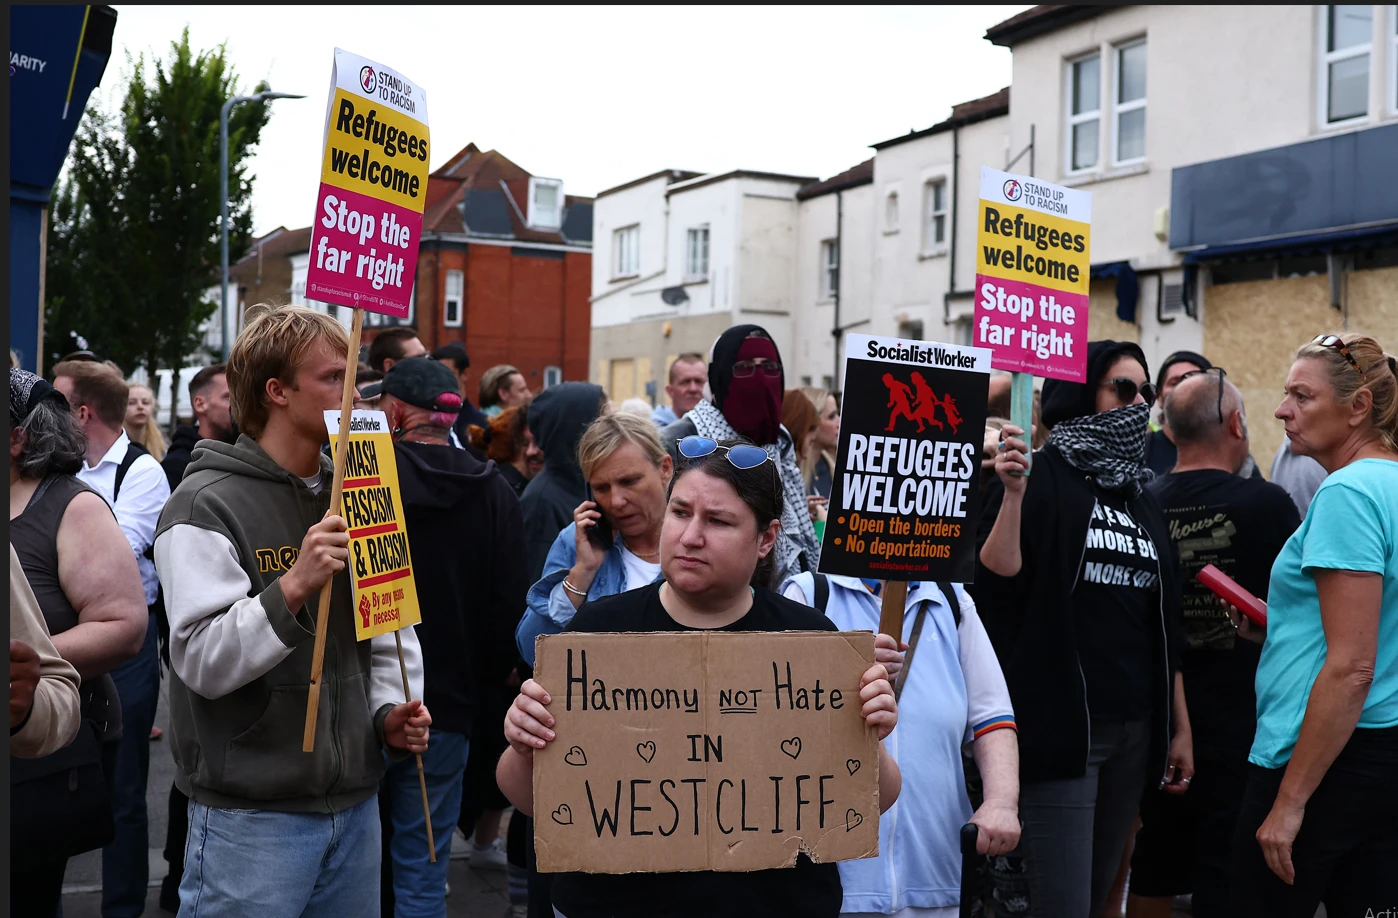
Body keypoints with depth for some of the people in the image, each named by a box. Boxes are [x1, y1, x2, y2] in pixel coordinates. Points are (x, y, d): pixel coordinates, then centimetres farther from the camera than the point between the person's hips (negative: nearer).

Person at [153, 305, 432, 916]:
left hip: (356, 803, 7)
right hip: (250, 815, -6)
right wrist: (294, 586, -31)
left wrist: (390, 712, 0)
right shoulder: (205, 506, -11)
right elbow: (202, 661, -19)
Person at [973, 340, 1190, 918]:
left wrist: (1180, 726, 17)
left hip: (1135, 727, 7)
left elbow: (1166, 623, 18)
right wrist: (1013, 494, -27)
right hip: (1062, 720, -7)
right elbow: (996, 580, -15)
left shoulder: (1141, 497, 16)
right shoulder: (1042, 474, -4)